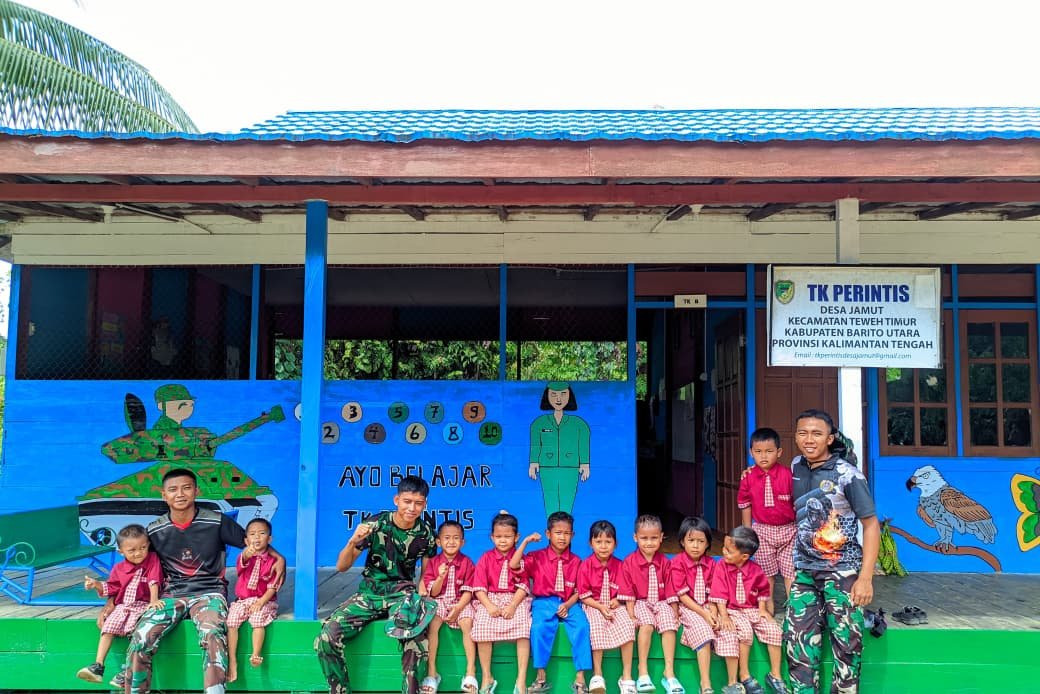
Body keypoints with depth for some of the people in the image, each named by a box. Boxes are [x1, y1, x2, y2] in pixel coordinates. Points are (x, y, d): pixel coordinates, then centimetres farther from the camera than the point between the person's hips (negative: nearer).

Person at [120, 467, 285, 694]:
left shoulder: (217, 522, -3)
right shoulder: (154, 531, 4)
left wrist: (278, 557, -10)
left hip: (209, 592, -2)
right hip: (171, 594, 3)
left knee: (212, 634, -33)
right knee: (140, 638, -24)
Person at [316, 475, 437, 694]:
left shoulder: (426, 533, -4)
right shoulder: (375, 524, -9)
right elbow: (342, 567, -6)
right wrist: (353, 542, -26)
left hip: (403, 594, -1)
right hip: (370, 593, 1)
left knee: (417, 639, -32)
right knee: (327, 636, -22)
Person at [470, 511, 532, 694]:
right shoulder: (486, 558, 8)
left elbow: (523, 586, -2)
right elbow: (479, 586, 0)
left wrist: (512, 606, -18)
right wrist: (489, 606, -16)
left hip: (516, 599, -1)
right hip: (490, 599, 1)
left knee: (523, 627, -29)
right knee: (482, 626, -27)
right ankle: (486, 677, -12)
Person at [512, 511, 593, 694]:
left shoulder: (576, 561, 7)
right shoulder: (538, 557, 4)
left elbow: (578, 591, 7)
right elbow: (514, 565, -9)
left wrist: (568, 605, -12)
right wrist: (526, 542, -13)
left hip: (568, 604, 1)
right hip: (544, 602, -1)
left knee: (581, 626, -27)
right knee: (540, 627, -31)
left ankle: (580, 678, -19)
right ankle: (540, 677, -18)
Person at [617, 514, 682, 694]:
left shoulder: (664, 562, 2)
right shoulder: (629, 563, -4)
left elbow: (670, 590, 4)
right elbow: (628, 592, -5)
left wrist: (675, 612, 0)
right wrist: (631, 614, -12)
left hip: (661, 603, 2)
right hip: (640, 603, -2)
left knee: (669, 625, -25)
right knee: (647, 624, -30)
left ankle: (669, 672, -19)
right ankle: (643, 672, -24)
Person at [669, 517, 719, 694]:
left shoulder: (710, 563, 5)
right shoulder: (678, 563, -8)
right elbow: (682, 595, -11)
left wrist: (713, 613, -16)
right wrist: (703, 614, -17)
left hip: (706, 607, 6)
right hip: (687, 608, -6)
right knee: (702, 629, -28)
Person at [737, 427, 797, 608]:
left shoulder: (787, 474, -11)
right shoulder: (748, 477, -6)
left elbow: (797, 502, -2)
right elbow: (745, 505, 3)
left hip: (788, 529, -1)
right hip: (762, 530, 1)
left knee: (790, 571, 3)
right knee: (766, 572, 12)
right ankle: (768, 607, 26)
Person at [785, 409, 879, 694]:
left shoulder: (846, 474, -12)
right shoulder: (796, 467, 3)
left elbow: (871, 525, -11)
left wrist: (865, 577, -16)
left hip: (842, 571, -4)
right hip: (803, 571, 4)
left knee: (847, 642, 2)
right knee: (798, 641, 3)